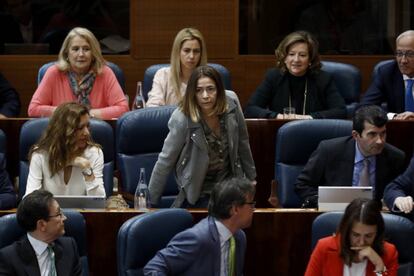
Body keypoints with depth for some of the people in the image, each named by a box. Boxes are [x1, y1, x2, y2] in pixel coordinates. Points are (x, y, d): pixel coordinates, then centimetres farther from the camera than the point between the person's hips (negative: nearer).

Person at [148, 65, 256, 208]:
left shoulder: (231, 103, -13)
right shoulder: (182, 119, -24)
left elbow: (242, 142, 3)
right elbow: (165, 161, -15)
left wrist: (251, 177, 13)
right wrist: (150, 202, -12)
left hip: (229, 183, 4)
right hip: (199, 193, -4)